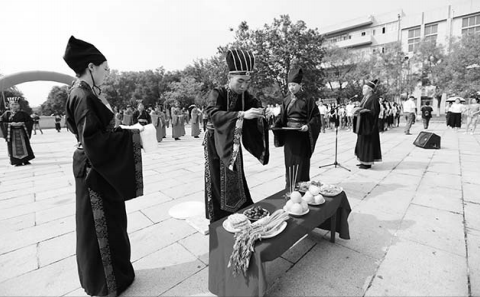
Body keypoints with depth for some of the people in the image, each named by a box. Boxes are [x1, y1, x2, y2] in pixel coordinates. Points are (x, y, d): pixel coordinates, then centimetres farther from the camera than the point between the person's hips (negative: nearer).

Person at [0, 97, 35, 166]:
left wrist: (23, 123, -12)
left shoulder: (22, 113, 4)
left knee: (24, 146, 2)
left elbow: (30, 121, 3)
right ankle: (17, 162, 7)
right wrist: (10, 124, -14)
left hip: (22, 132, 0)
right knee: (14, 147, 0)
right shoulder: (7, 114, 3)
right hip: (12, 133, 0)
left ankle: (25, 160, 11)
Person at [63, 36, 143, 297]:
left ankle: (114, 272, 41)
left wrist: (125, 132, 8)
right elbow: (94, 143, -25)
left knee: (110, 223, 21)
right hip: (96, 171, -9)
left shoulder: (87, 93, 9)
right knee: (101, 226, 6)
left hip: (102, 169, 9)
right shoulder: (83, 97, -20)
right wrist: (131, 135, -19)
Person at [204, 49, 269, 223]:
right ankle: (218, 223, 20)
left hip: (234, 145, 5)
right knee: (219, 185, 2)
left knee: (236, 182, 12)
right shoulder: (217, 94, -19)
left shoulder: (245, 96, -3)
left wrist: (261, 113, -31)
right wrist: (242, 114, -48)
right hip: (216, 146, -4)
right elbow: (213, 114, -36)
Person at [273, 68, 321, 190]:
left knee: (301, 163, 0)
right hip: (288, 136, 4)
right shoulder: (286, 101, 8)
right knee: (289, 162, 8)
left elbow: (316, 117, -6)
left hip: (302, 135, -4)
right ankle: (289, 188, 22)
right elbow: (282, 118, 10)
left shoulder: (307, 100, -4)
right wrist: (276, 125, -9)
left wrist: (308, 126, -23)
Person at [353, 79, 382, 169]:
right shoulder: (365, 98, 14)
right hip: (363, 124, 9)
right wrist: (358, 111, -1)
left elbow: (374, 111, -18)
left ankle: (368, 163, 2)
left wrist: (363, 110, -25)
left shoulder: (374, 98, -11)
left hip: (369, 124, -9)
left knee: (368, 142, -5)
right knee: (362, 142, 10)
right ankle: (364, 161, 17)